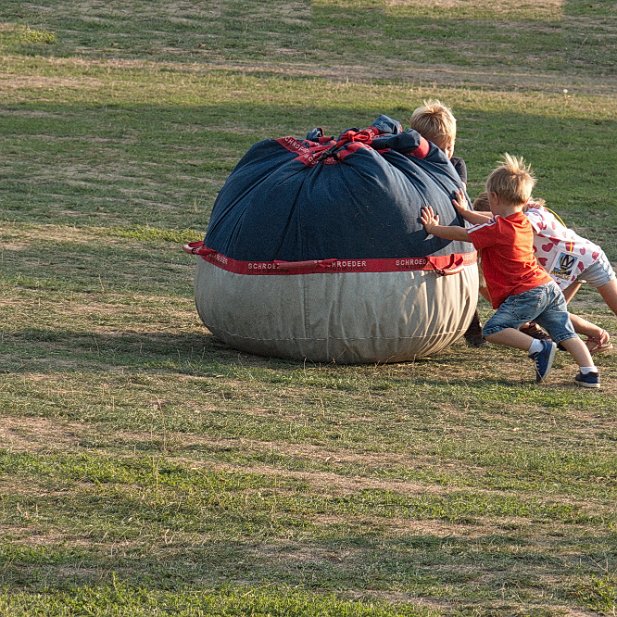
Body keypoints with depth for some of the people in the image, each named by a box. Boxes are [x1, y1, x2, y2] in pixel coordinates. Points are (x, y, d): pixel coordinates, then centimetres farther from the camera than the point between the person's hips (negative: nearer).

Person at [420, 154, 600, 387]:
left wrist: (433, 228, 13)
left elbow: (461, 234, -2)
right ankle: (589, 371, -4)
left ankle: (538, 348, -22)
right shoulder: (523, 222, 14)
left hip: (525, 294, -8)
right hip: (550, 288, 8)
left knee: (493, 331, -12)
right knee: (566, 334, 7)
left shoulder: (495, 229, -11)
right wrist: (465, 212, 37)